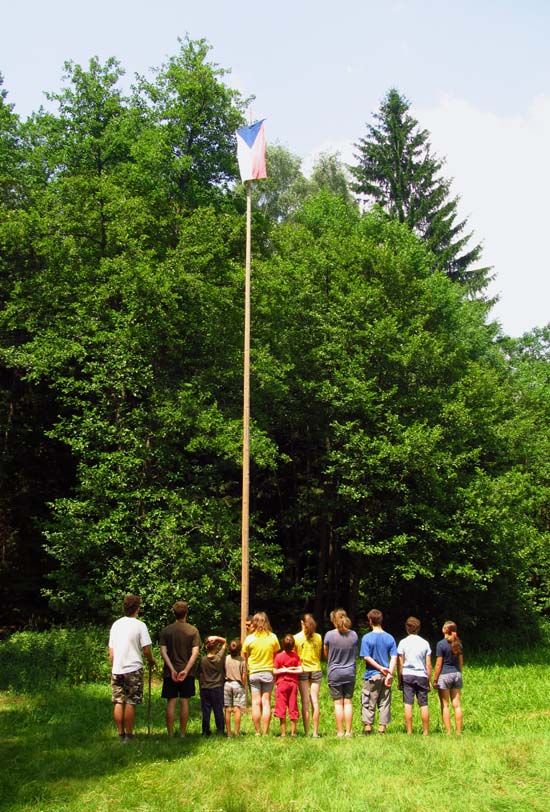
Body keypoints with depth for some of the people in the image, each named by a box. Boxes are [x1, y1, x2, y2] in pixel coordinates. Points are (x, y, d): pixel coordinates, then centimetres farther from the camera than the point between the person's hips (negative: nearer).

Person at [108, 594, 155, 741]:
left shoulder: (116, 624, 9)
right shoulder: (139, 625, -7)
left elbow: (111, 652, 12)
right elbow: (146, 650, -9)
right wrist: (151, 661, 10)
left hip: (117, 669, 5)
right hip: (133, 669, -5)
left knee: (118, 702, 9)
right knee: (130, 703, 1)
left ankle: (121, 734, 13)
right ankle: (129, 735, 4)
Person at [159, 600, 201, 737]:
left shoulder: (166, 630, 0)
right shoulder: (193, 630, -1)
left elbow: (163, 651, -7)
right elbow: (195, 652, -9)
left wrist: (172, 669, -9)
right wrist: (186, 670, -12)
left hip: (170, 673, 0)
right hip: (187, 672, 0)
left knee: (171, 702, 4)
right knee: (184, 702, 5)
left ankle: (170, 734, 4)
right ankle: (183, 733, 8)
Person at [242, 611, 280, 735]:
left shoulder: (249, 638, -7)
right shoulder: (273, 637, -3)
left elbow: (244, 657, 0)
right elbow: (276, 655, 4)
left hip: (253, 673, -1)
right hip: (268, 672, 1)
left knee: (256, 703, 3)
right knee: (266, 702, 3)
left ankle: (258, 732, 4)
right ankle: (265, 732, 3)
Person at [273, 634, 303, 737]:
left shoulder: (278, 656, -8)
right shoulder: (296, 656, -2)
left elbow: (274, 671, -10)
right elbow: (300, 670, -7)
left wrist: (284, 670, -1)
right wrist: (291, 670, -3)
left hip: (282, 683, -3)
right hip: (293, 683, 3)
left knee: (281, 709, 3)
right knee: (293, 708, 8)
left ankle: (283, 733, 3)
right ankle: (293, 732, 11)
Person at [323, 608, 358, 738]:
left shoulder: (329, 635, -11)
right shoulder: (353, 635, -2)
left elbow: (326, 655, 4)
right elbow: (355, 654, 10)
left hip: (334, 673, -2)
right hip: (350, 673, 2)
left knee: (338, 703, 3)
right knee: (348, 702, 8)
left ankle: (340, 732, 6)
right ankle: (348, 732, 9)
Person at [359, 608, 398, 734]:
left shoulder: (367, 638, -6)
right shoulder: (389, 638, 3)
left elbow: (366, 657, -12)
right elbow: (394, 657, -4)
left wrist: (380, 668, -11)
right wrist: (390, 673, -10)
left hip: (371, 675, -3)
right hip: (386, 676, 3)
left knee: (368, 703, 6)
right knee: (384, 702, 10)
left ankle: (367, 726, 7)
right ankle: (382, 727, 10)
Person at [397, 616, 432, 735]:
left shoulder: (403, 642, 0)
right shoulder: (425, 643, 4)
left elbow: (399, 663, -1)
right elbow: (428, 664, 4)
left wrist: (399, 680, 7)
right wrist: (429, 680, 11)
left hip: (407, 675, -1)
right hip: (422, 676, 1)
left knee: (408, 704, 0)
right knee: (424, 704, 6)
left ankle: (409, 731, -1)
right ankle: (426, 731, 9)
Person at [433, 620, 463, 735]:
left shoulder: (441, 644, -11)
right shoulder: (458, 643, 6)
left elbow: (438, 664, -10)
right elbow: (461, 662, 12)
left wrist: (435, 680, -5)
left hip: (444, 675, -5)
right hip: (456, 674, 5)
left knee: (445, 705, 2)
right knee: (457, 705, 8)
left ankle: (449, 732, 1)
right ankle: (458, 731, 9)